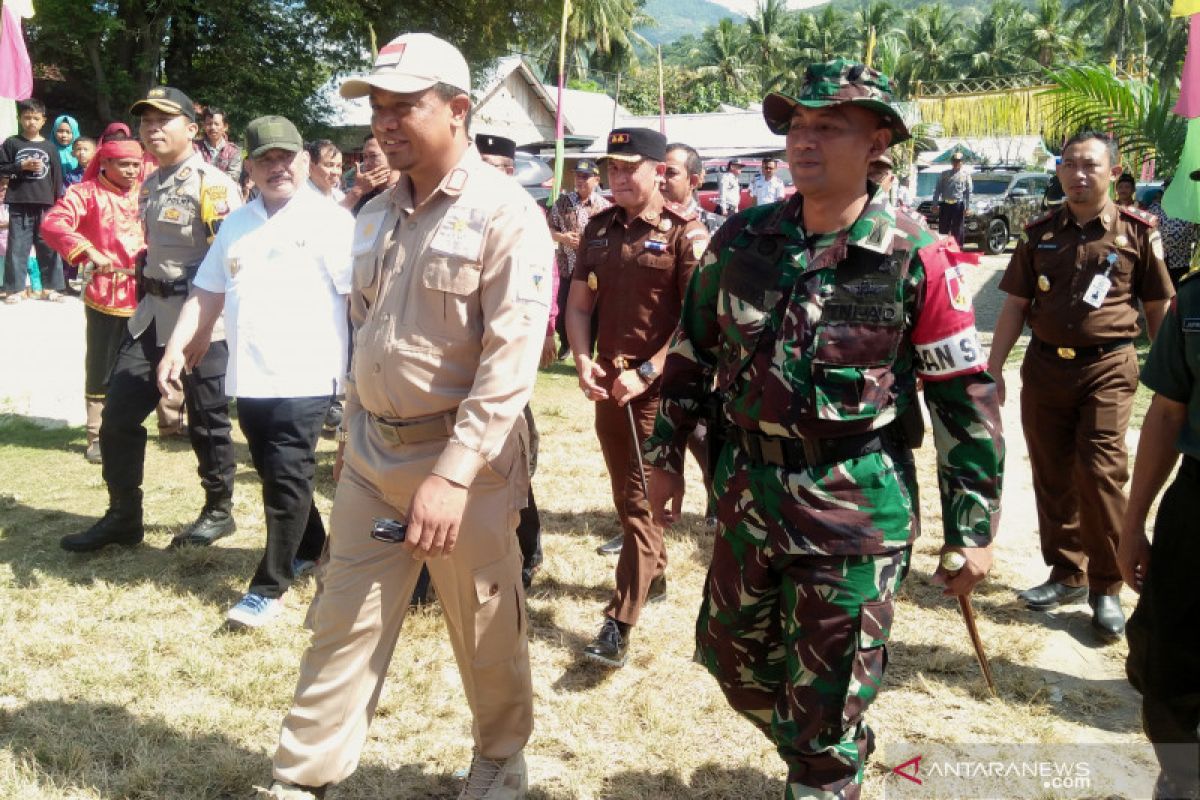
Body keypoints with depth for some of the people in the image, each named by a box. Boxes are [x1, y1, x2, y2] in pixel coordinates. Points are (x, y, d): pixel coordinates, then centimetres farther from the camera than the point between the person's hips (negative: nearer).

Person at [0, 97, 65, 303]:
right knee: (17, 247, 1)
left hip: (46, 205, 1)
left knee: (49, 247, 4)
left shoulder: (50, 147, 9)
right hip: (19, 204, -1)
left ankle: (50, 288, 12)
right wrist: (22, 166, -11)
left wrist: (59, 201, 4)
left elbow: (57, 176, 9)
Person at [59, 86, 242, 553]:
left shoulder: (212, 185, -14)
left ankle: (219, 512, 23)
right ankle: (123, 518, 20)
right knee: (117, 416, 8)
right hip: (152, 314, 8)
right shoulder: (150, 185, 13)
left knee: (207, 422, 4)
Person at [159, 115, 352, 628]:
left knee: (287, 480, -6)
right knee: (273, 475, 16)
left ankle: (270, 587, 2)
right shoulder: (236, 225, 16)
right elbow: (207, 293, 17)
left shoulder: (331, 221, -4)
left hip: (304, 375, -6)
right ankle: (307, 547, 37)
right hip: (248, 375, 6)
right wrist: (177, 347, 6)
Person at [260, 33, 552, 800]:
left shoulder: (506, 214, -13)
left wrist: (452, 474, -25)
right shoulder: (377, 215, 9)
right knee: (342, 622, 10)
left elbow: (511, 360, -20)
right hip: (372, 454, 6)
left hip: (464, 458, -6)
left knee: (486, 631, 10)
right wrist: (351, 430, 18)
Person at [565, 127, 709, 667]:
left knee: (640, 498, -6)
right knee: (626, 493, 17)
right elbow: (579, 304, 11)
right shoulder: (598, 229, 9)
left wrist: (646, 373, -18)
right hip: (608, 385, 6)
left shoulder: (686, 234, -9)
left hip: (659, 387, -6)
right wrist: (583, 362, -5)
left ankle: (620, 624, -4)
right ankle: (654, 577, 38)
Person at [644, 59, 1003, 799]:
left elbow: (966, 398, -9)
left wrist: (973, 529, -8)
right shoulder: (742, 239, 0)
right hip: (749, 494, 6)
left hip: (857, 511, -5)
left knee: (828, 701, 5)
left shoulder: (916, 258, -12)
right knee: (733, 657, 21)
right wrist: (666, 453, 12)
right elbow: (692, 350, 11)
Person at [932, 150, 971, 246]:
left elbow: (969, 191, 3)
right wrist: (935, 204, 3)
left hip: (958, 205, -2)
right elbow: (938, 189, 11)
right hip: (945, 205, 2)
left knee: (957, 231, 1)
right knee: (943, 230, 3)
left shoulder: (965, 175, 7)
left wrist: (967, 207, -5)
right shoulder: (945, 174, 12)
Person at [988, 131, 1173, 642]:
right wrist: (993, 366, 3)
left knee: (1100, 473, -10)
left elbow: (1158, 308, 5)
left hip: (1107, 369, -3)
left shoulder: (1136, 232, 0)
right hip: (1045, 366, 4)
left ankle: (1107, 588, 5)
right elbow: (1015, 304, 8)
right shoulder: (1040, 234, 8)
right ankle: (1067, 574, 25)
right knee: (1052, 476, 9)